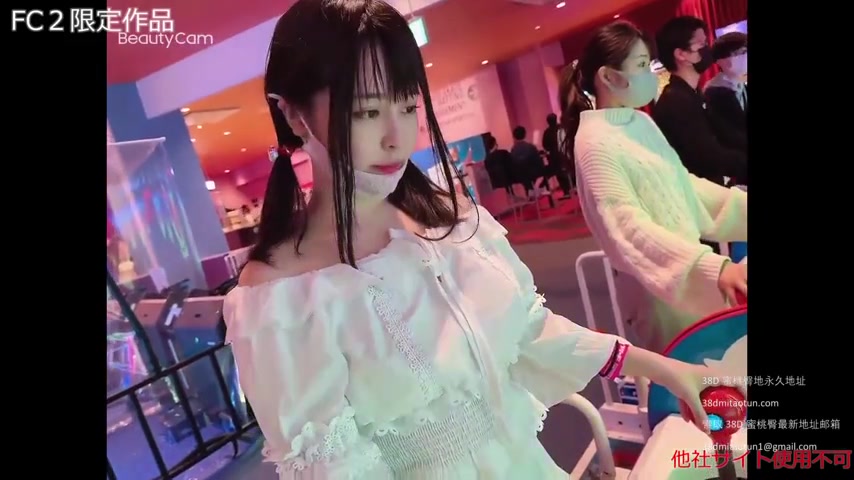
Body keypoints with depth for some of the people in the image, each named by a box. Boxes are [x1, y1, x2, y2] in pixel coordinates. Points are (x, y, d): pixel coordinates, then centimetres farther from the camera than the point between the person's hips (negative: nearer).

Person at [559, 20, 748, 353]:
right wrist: (713, 267, -36)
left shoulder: (641, 122, 6)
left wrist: (740, 205, 8)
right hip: (659, 283, -7)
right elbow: (629, 226, -27)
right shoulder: (595, 142, -19)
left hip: (693, 270, 7)